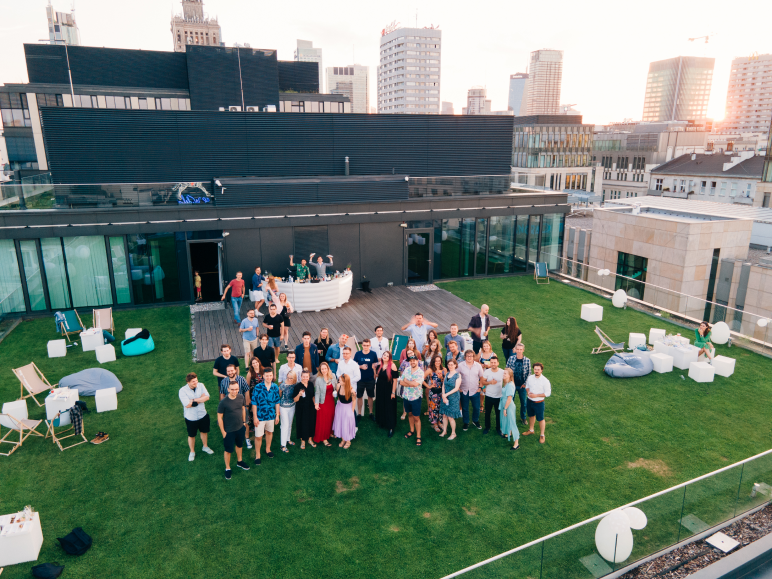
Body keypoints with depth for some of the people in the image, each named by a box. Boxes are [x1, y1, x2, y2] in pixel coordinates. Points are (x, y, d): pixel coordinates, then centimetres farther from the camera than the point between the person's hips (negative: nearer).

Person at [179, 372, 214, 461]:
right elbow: (187, 405, -29)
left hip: (203, 415, 3)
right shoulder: (183, 391, -22)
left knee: (204, 431, 23)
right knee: (191, 435, 16)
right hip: (191, 417, -3)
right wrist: (201, 398, -21)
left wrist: (194, 400, -26)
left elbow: (207, 397, -19)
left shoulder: (201, 385, -12)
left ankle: (205, 447, 48)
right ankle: (192, 452, 39)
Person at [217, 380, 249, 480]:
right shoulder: (224, 402, -25)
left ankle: (239, 461, 49)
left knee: (239, 445, 25)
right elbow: (219, 417, -16)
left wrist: (244, 421, 11)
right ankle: (227, 468, 32)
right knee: (228, 450, 10)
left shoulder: (241, 397, -11)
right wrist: (223, 431, -12)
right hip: (229, 431, -5)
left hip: (240, 428, 5)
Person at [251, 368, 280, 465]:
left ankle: (268, 449, 45)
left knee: (269, 432, 22)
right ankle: (257, 455, 23)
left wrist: (277, 415, 5)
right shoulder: (258, 387, -16)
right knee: (258, 436, 4)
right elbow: (254, 403, -11)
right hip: (260, 416, -3)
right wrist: (255, 417, -11)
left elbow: (277, 402, 3)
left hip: (271, 415, 4)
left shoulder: (275, 387, -6)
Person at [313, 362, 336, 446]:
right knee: (323, 420, 3)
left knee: (330, 418, 15)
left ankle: (329, 433, 35)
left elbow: (335, 388, 11)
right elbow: (317, 392, -14)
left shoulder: (332, 376, -4)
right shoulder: (318, 379, -17)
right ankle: (323, 438, 15)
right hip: (323, 402, -5)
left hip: (331, 400, 5)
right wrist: (316, 403, -20)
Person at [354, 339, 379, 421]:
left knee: (370, 396, 12)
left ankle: (371, 413, 27)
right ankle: (359, 413, 21)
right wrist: (361, 366, -15)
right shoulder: (357, 354, -4)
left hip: (370, 379, 0)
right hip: (360, 379, 0)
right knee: (359, 396, 7)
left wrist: (375, 376, -7)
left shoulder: (373, 354, -4)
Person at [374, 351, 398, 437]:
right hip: (379, 388, 5)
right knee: (380, 406, 19)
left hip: (388, 389, -5)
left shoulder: (392, 366, -18)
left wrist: (393, 392, -16)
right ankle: (381, 421, 40)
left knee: (389, 408, 1)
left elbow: (395, 380, -16)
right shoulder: (379, 364, -2)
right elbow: (377, 374, 18)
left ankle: (391, 428, 9)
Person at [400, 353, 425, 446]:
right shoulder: (406, 370, 0)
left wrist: (406, 381, -12)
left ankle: (418, 436, 13)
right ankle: (412, 430, 39)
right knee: (410, 414, 21)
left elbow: (415, 384, -27)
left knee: (416, 417, 3)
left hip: (415, 398, -5)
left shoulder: (420, 372, -15)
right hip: (406, 396, 5)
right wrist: (411, 383, -17)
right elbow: (401, 382, -4)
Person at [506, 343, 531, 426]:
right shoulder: (511, 358, -10)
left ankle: (523, 417, 34)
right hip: (512, 384, 0)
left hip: (522, 385, 0)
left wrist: (525, 383, -6)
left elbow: (529, 373, -2)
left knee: (523, 402, 14)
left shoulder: (527, 360, -10)